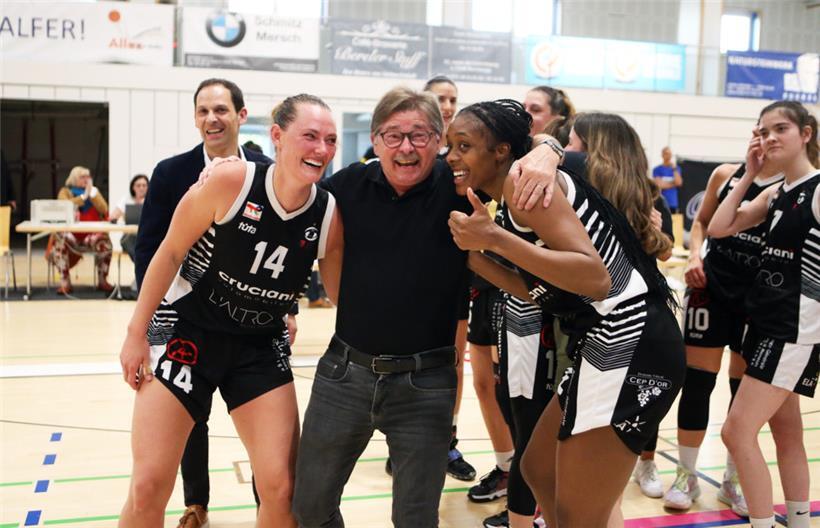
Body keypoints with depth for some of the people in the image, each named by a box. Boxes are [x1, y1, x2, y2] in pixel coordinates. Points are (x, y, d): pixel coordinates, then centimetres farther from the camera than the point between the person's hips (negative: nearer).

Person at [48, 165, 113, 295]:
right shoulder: (66, 191, 9)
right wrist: (84, 196, -12)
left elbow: (104, 210, 0)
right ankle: (65, 283, -28)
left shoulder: (94, 191, 16)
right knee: (60, 240, -35)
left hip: (91, 235, 1)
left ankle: (102, 281, -15)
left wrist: (92, 193, -6)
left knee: (104, 241, -31)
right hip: (71, 235, -1)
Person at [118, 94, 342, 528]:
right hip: (186, 331, -2)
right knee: (148, 487, -2)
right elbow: (170, 253, -9)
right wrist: (137, 333, -5)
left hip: (261, 346, 2)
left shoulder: (329, 216, -12)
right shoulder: (231, 180, -20)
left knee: (281, 487, -2)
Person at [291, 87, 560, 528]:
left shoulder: (457, 185, -7)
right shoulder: (350, 185, -1)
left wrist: (544, 154, -24)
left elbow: (532, 144, -3)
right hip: (344, 371, 3)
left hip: (425, 381, -2)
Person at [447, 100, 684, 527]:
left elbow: (596, 278, -22)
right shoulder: (517, 198, 16)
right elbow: (534, 289, 19)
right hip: (610, 344, 10)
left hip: (628, 347, -10)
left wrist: (496, 238, -24)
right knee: (538, 469, 23)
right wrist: (470, 253, 17)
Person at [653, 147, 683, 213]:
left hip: (673, 203, 3)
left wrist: (674, 169, -9)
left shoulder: (676, 168, 12)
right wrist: (673, 183, -1)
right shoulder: (657, 169, 2)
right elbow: (659, 184, -8)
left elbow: (679, 183, -3)